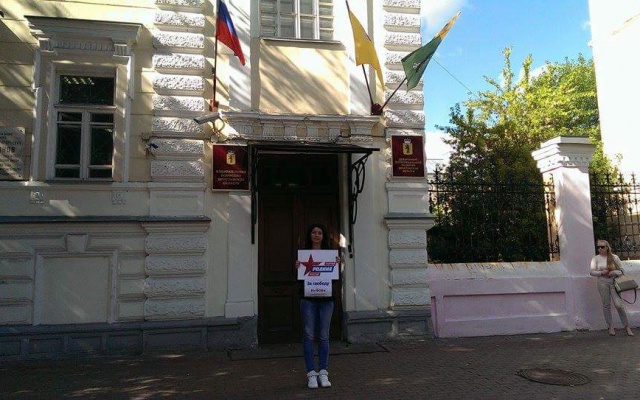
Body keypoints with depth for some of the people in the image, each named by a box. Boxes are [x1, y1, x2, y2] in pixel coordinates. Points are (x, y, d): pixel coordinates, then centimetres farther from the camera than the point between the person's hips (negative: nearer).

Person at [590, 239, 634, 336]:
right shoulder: (596, 258, 4)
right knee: (606, 305, 4)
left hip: (614, 282, 0)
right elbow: (591, 272, 2)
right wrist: (602, 272, -13)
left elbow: (621, 270, 6)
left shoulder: (615, 257, 5)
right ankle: (610, 326, 15)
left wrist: (613, 272, -12)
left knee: (619, 304, -9)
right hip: (602, 282, 0)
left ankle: (627, 326, 7)